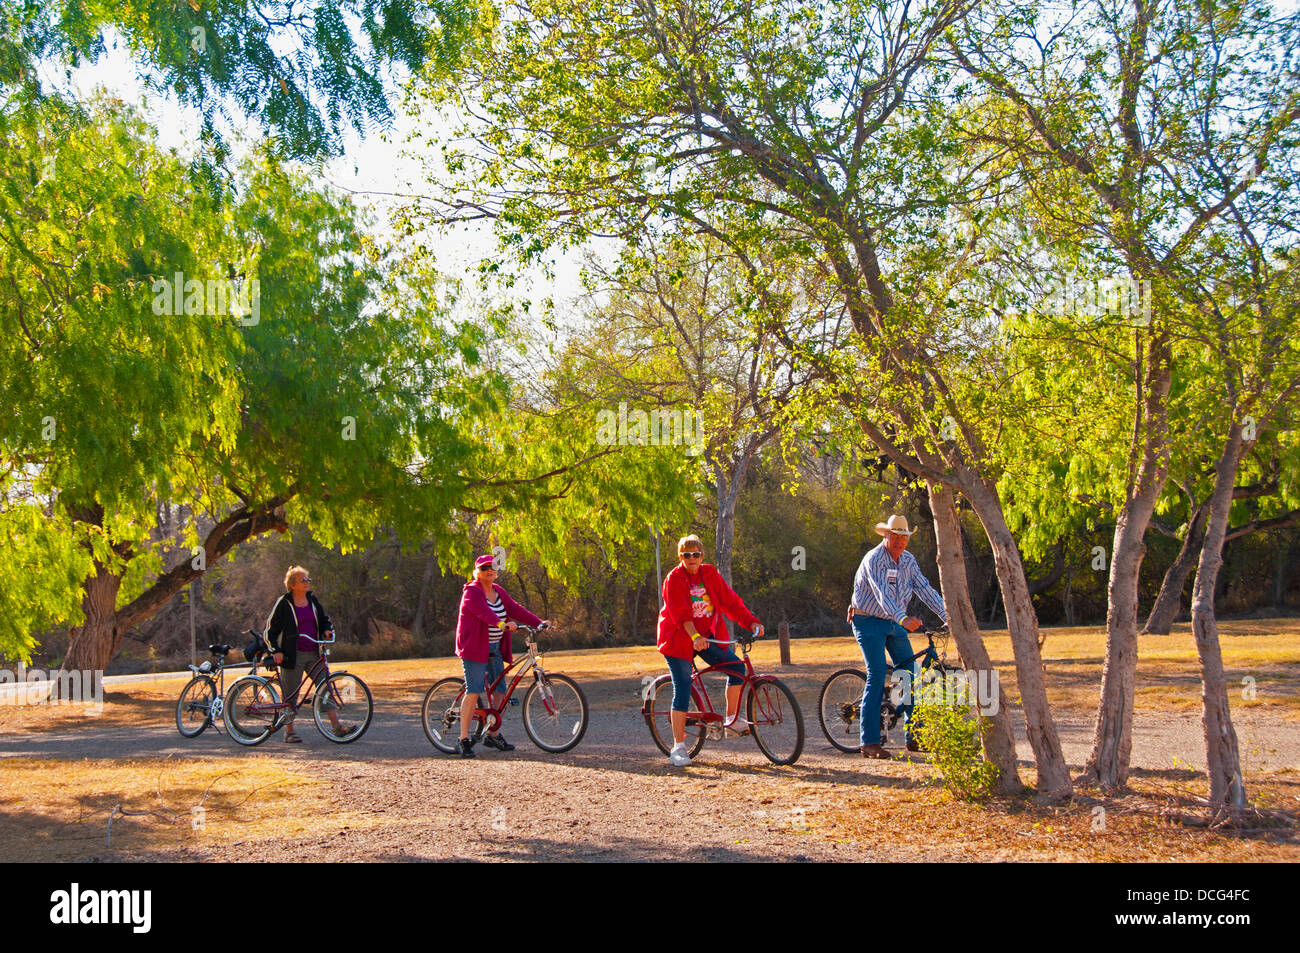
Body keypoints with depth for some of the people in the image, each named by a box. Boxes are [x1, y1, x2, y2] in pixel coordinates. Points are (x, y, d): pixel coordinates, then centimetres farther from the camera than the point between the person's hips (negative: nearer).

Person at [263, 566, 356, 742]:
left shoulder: (312, 600, 11)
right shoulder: (283, 603, -3)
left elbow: (323, 619, 22)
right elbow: (269, 630, -1)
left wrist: (328, 629, 0)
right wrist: (276, 651, -10)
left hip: (314, 654, 5)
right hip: (293, 655, -5)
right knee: (290, 694, 2)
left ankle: (337, 726, -5)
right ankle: (289, 731, 14)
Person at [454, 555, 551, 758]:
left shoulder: (498, 592, 13)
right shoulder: (472, 591, -12)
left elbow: (515, 609, 6)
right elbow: (484, 612, -29)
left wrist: (539, 622, -5)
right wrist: (502, 624, -44)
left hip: (495, 649, 8)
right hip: (475, 648, -8)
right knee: (474, 692, -12)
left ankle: (493, 735, 20)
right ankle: (463, 740, -7)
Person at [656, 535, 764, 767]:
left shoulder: (710, 574, 3)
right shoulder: (674, 579, -12)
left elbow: (730, 600, -1)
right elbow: (681, 613, -24)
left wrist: (751, 621, -13)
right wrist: (694, 637, -38)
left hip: (708, 636, 5)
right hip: (679, 639, -5)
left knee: (737, 668, -10)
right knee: (682, 691, -10)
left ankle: (732, 720, 9)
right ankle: (678, 747, -4)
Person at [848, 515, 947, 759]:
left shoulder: (908, 560, 4)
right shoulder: (874, 560, -19)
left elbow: (924, 588, -2)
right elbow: (882, 594, -33)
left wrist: (947, 615, -15)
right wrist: (903, 618, -49)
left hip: (894, 624, 7)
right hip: (869, 622, -7)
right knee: (877, 675, -16)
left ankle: (915, 738, 9)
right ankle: (870, 743, -15)